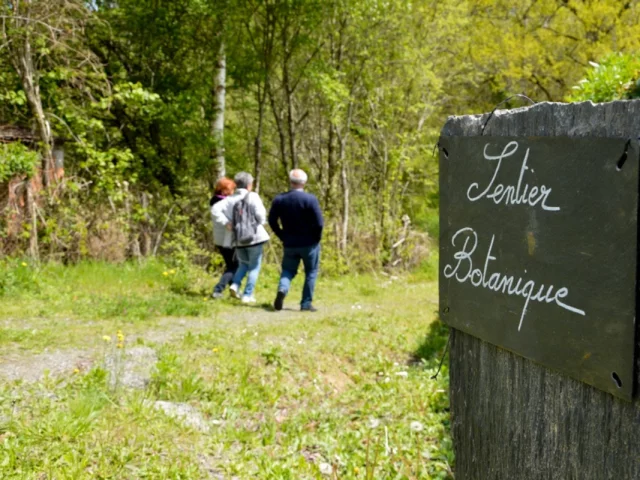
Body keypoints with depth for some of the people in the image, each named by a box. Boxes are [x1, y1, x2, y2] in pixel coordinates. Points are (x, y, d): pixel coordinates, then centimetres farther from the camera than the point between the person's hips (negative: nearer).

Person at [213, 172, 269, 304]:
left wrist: (227, 223, -5)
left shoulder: (230, 199, 3)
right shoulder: (252, 196, -8)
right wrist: (261, 222, 0)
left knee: (243, 264, 23)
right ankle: (247, 295, 2)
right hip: (254, 237, -4)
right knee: (254, 267, 6)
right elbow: (260, 213, -19)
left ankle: (235, 284, 0)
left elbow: (217, 211, -10)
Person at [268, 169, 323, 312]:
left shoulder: (279, 199, -1)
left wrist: (282, 236, 11)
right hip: (309, 244, -3)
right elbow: (319, 223, -16)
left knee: (288, 271, 16)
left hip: (290, 244, 3)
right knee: (311, 273, 12)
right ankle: (306, 303, 11)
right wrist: (316, 238, -1)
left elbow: (272, 221, 4)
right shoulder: (310, 199, -13)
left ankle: (282, 289, -14)